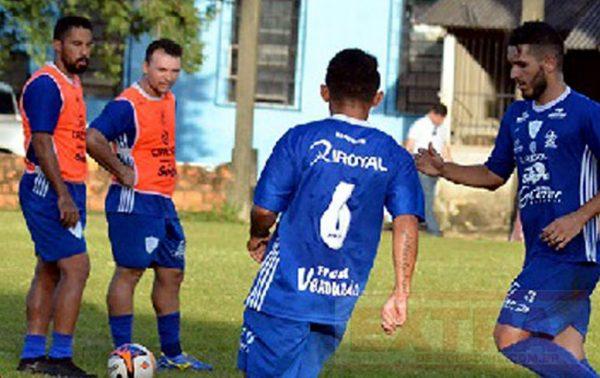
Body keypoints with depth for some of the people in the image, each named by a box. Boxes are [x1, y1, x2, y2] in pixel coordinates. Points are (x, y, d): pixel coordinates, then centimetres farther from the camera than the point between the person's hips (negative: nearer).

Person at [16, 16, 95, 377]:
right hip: (50, 188, -10)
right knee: (76, 266, -13)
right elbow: (41, 143, -20)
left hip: (67, 189, 10)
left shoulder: (72, 83, 16)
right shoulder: (46, 84, -14)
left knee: (48, 272, 11)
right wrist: (63, 196, -24)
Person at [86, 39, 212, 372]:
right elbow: (93, 139, -27)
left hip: (163, 203, 9)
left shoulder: (169, 101, 13)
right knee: (129, 271, -6)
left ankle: (172, 353, 20)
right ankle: (122, 351, -1)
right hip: (134, 202, -9)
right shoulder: (128, 105, -14)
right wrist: (123, 172, -19)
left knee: (171, 273, 12)